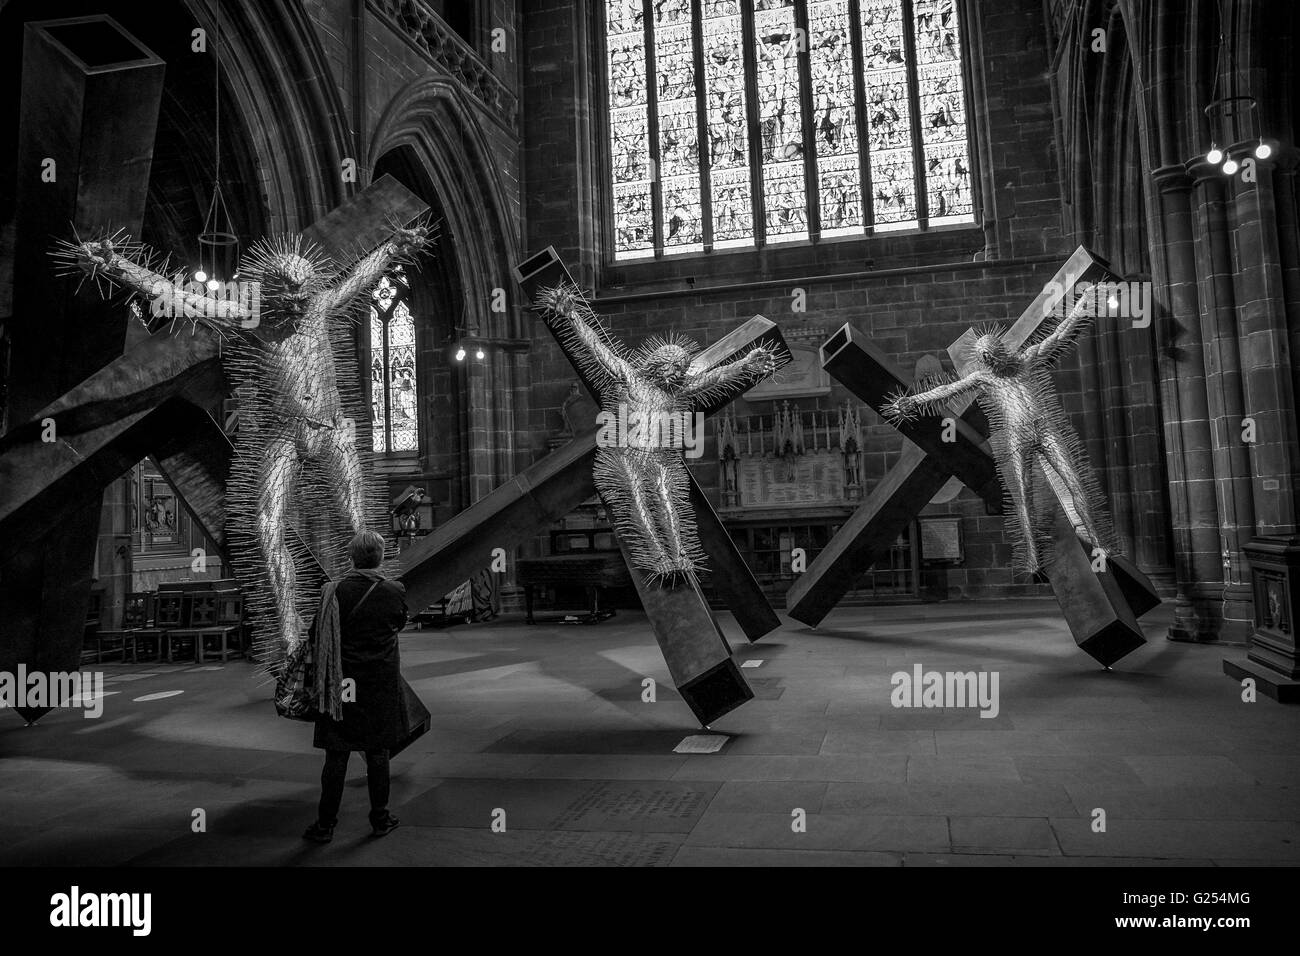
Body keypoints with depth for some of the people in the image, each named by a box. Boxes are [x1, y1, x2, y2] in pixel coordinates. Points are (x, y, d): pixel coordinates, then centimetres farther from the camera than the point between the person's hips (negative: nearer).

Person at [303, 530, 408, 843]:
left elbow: (316, 637, -4)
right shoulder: (396, 592, -7)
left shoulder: (335, 591, -11)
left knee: (336, 755, 7)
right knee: (377, 753, 12)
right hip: (382, 682, 1)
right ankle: (380, 819, 21)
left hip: (343, 683, -1)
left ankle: (325, 825, 14)